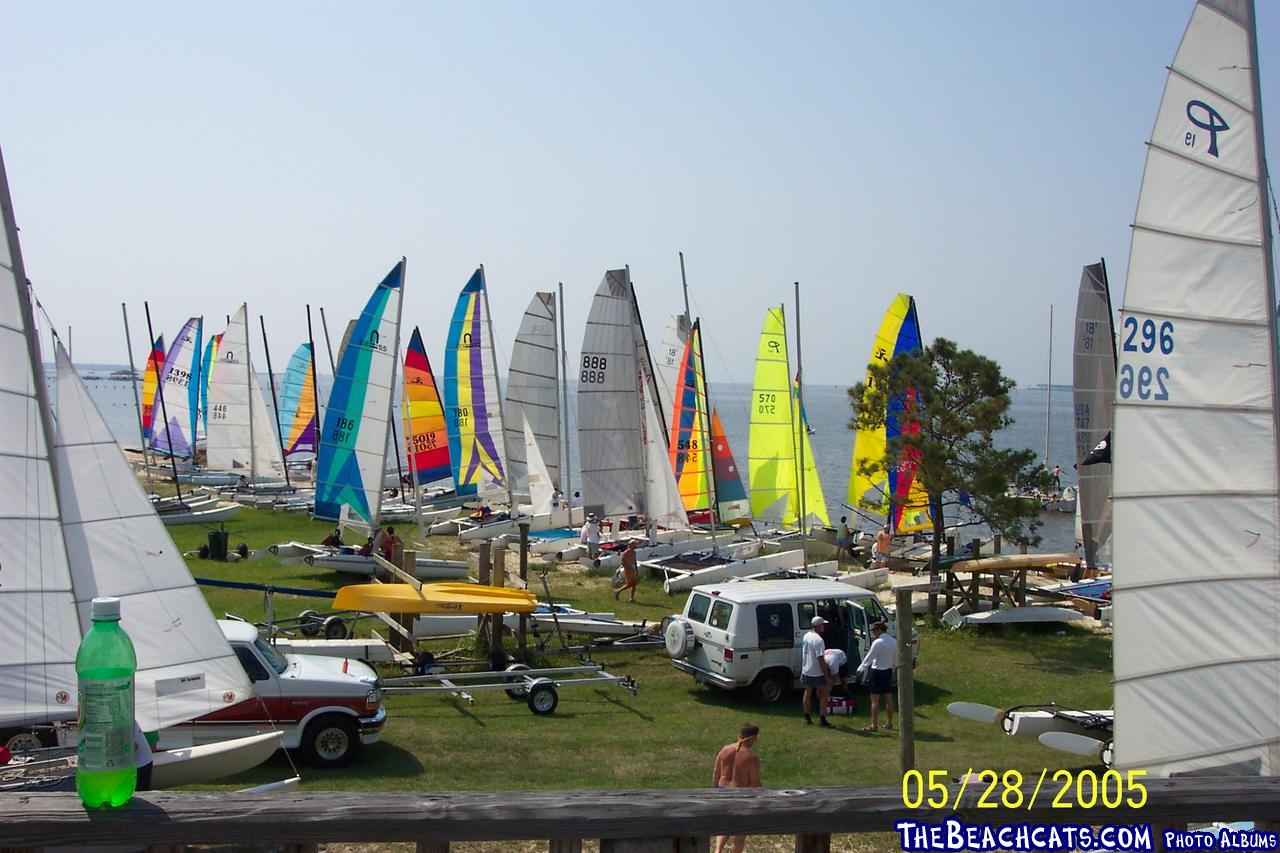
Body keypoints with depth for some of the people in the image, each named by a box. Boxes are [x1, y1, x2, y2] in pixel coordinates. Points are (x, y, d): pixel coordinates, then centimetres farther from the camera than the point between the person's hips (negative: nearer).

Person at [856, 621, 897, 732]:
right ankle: (889, 724, 21)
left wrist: (860, 669, -10)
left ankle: (874, 725, 1)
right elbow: (895, 659, 12)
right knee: (888, 698, 13)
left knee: (875, 700, -1)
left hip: (877, 672, -7)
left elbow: (869, 657, -18)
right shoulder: (893, 641, 4)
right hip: (888, 671, 8)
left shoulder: (878, 642, -20)